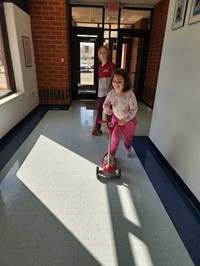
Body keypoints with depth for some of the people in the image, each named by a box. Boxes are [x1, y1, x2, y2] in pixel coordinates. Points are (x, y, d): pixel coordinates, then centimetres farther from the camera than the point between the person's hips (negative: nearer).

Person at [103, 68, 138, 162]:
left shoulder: (130, 94, -29)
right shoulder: (111, 93, -17)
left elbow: (134, 109, -24)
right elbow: (105, 104, -4)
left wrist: (125, 120, -29)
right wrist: (107, 109, -27)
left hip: (129, 120, -1)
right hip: (116, 119, 2)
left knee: (128, 138, 21)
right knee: (114, 138, 4)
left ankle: (128, 149, 54)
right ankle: (111, 154, 26)